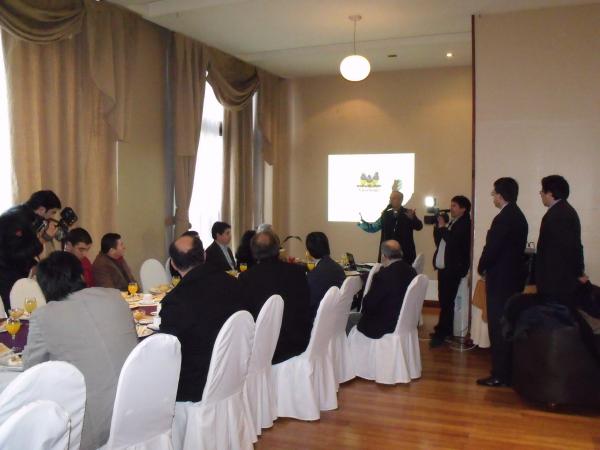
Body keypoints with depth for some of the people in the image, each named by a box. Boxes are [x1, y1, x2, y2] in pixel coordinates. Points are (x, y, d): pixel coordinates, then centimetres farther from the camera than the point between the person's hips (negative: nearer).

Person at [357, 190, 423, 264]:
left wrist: (412, 218, -29)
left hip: (405, 253, -2)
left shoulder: (408, 213, 0)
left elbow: (419, 227, -12)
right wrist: (362, 223, -6)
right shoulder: (386, 214, 7)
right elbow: (373, 228, 11)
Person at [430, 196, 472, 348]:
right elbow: (438, 241, 15)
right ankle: (446, 330, 23)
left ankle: (441, 333, -2)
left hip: (454, 269, -8)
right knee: (444, 301, 13)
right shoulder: (451, 222, 15)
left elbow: (454, 241, -22)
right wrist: (438, 226, 3)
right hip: (443, 267, 9)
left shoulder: (465, 224, -10)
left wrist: (443, 227, -13)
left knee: (446, 301, -6)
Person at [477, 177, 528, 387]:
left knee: (498, 328, -2)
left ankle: (500, 375, 4)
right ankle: (508, 372, 25)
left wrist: (482, 268, -2)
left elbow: (491, 249, -20)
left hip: (501, 279, -9)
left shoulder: (503, 219, -20)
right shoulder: (518, 216, 10)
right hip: (514, 277, 9)